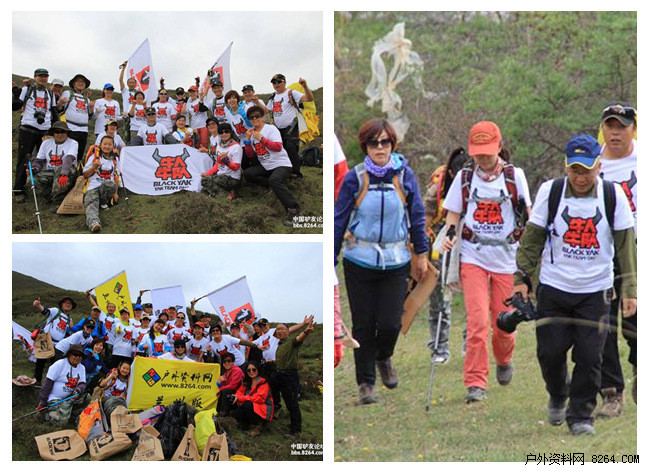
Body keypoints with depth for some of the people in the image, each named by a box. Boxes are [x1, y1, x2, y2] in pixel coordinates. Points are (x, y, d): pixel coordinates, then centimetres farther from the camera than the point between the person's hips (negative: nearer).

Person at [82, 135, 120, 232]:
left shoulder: (114, 160, 22)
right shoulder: (94, 158, 14)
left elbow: (116, 177, 23)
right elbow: (85, 175, 12)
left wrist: (115, 192, 10)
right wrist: (94, 167, -5)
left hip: (107, 188, 2)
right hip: (93, 187, -2)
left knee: (110, 184, -39)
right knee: (91, 204, -36)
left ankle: (103, 202, -11)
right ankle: (93, 222, -64)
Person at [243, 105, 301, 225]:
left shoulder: (271, 129, -6)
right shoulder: (252, 133, 11)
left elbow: (278, 147, -19)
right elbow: (250, 155, 10)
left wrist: (261, 138, -20)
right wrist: (248, 139, -3)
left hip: (282, 164, -7)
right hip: (266, 167, 7)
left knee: (274, 180, -35)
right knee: (247, 173, -12)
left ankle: (293, 209, -34)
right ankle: (276, 187, -11)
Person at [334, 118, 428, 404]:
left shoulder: (404, 175, -2)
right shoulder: (355, 178, -6)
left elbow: (417, 216, 8)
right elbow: (339, 220, 0)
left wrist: (421, 254, 11)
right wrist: (329, 261, 0)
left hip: (395, 262, 1)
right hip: (359, 262, -1)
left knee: (390, 323, -3)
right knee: (363, 324, 4)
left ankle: (384, 358, 30)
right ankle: (366, 382, 18)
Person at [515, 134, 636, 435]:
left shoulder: (613, 195, -4)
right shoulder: (550, 191, -4)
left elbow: (625, 244, 1)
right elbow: (532, 238, 3)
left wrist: (629, 289, -2)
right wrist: (521, 278, 0)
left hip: (595, 291, 0)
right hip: (554, 288, 0)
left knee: (589, 357, -4)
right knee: (550, 352, 0)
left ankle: (580, 415, 12)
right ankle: (558, 396, 30)